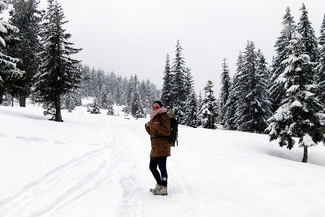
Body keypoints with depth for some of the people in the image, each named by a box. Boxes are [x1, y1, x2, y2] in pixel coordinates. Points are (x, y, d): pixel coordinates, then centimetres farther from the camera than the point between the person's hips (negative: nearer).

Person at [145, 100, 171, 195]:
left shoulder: (164, 117, -6)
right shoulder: (153, 118, 18)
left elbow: (167, 132, -15)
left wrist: (157, 125, -24)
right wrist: (147, 126, 6)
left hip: (162, 145, -9)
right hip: (155, 146, 9)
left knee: (162, 167, -10)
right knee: (152, 167, 15)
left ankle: (164, 189, -5)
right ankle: (159, 185, 29)